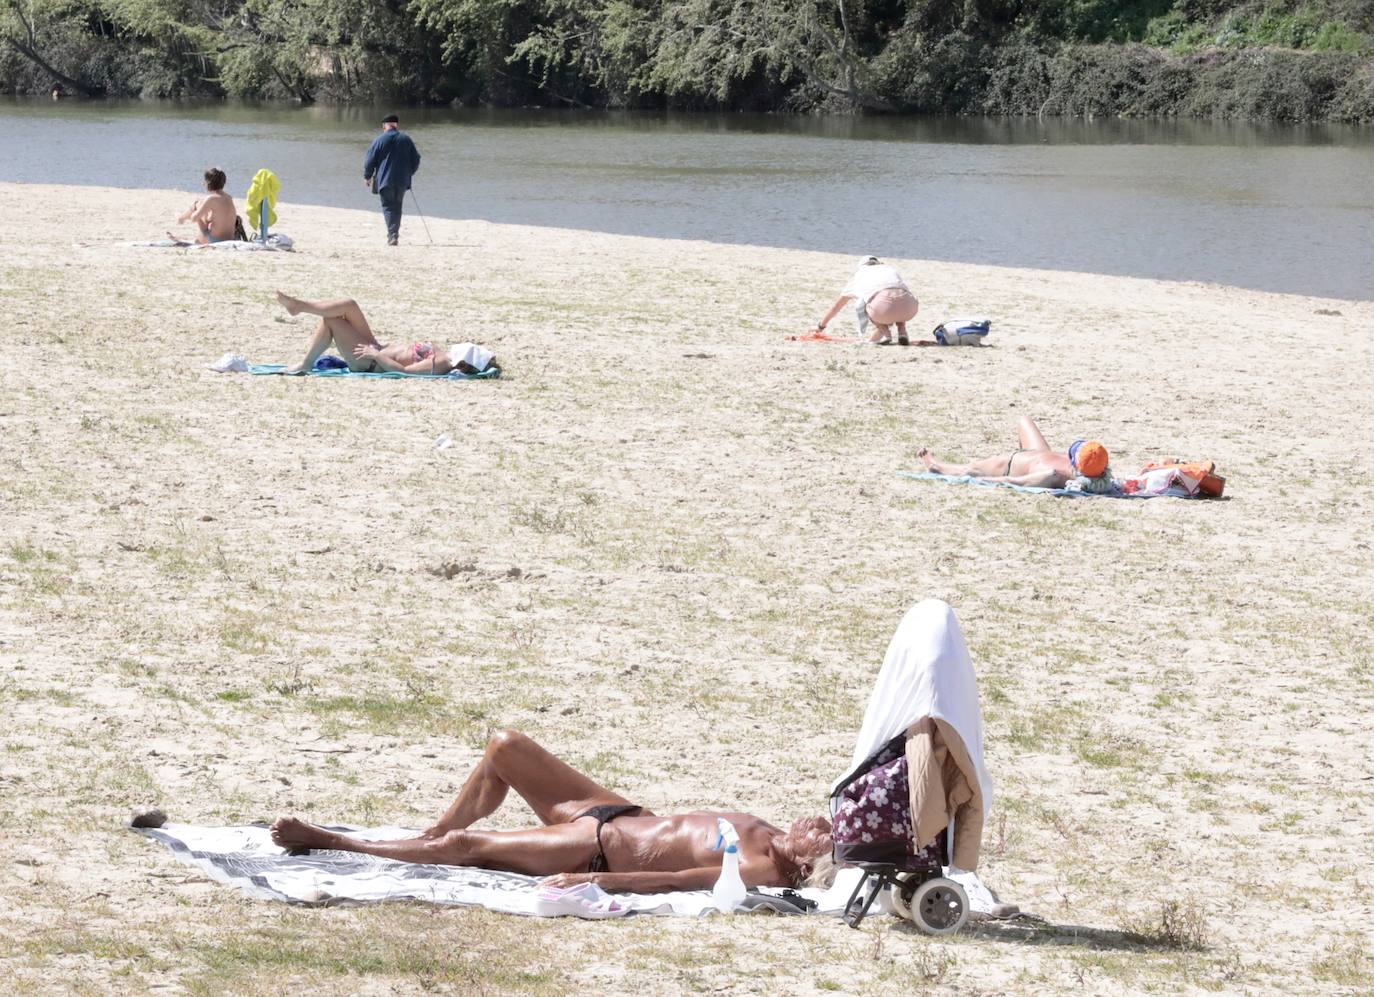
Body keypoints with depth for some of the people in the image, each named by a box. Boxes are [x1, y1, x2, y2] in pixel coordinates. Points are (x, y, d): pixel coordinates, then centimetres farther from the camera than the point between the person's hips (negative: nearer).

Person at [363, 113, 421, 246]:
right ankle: (394, 233, 17)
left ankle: (392, 235, -16)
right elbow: (416, 159, 11)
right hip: (402, 180, 3)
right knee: (397, 206, 15)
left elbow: (369, 161, -4)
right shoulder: (406, 139, 5)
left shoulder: (379, 140, -5)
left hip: (385, 180, -3)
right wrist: (409, 173, 26)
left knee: (388, 207, -1)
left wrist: (367, 176, 10)